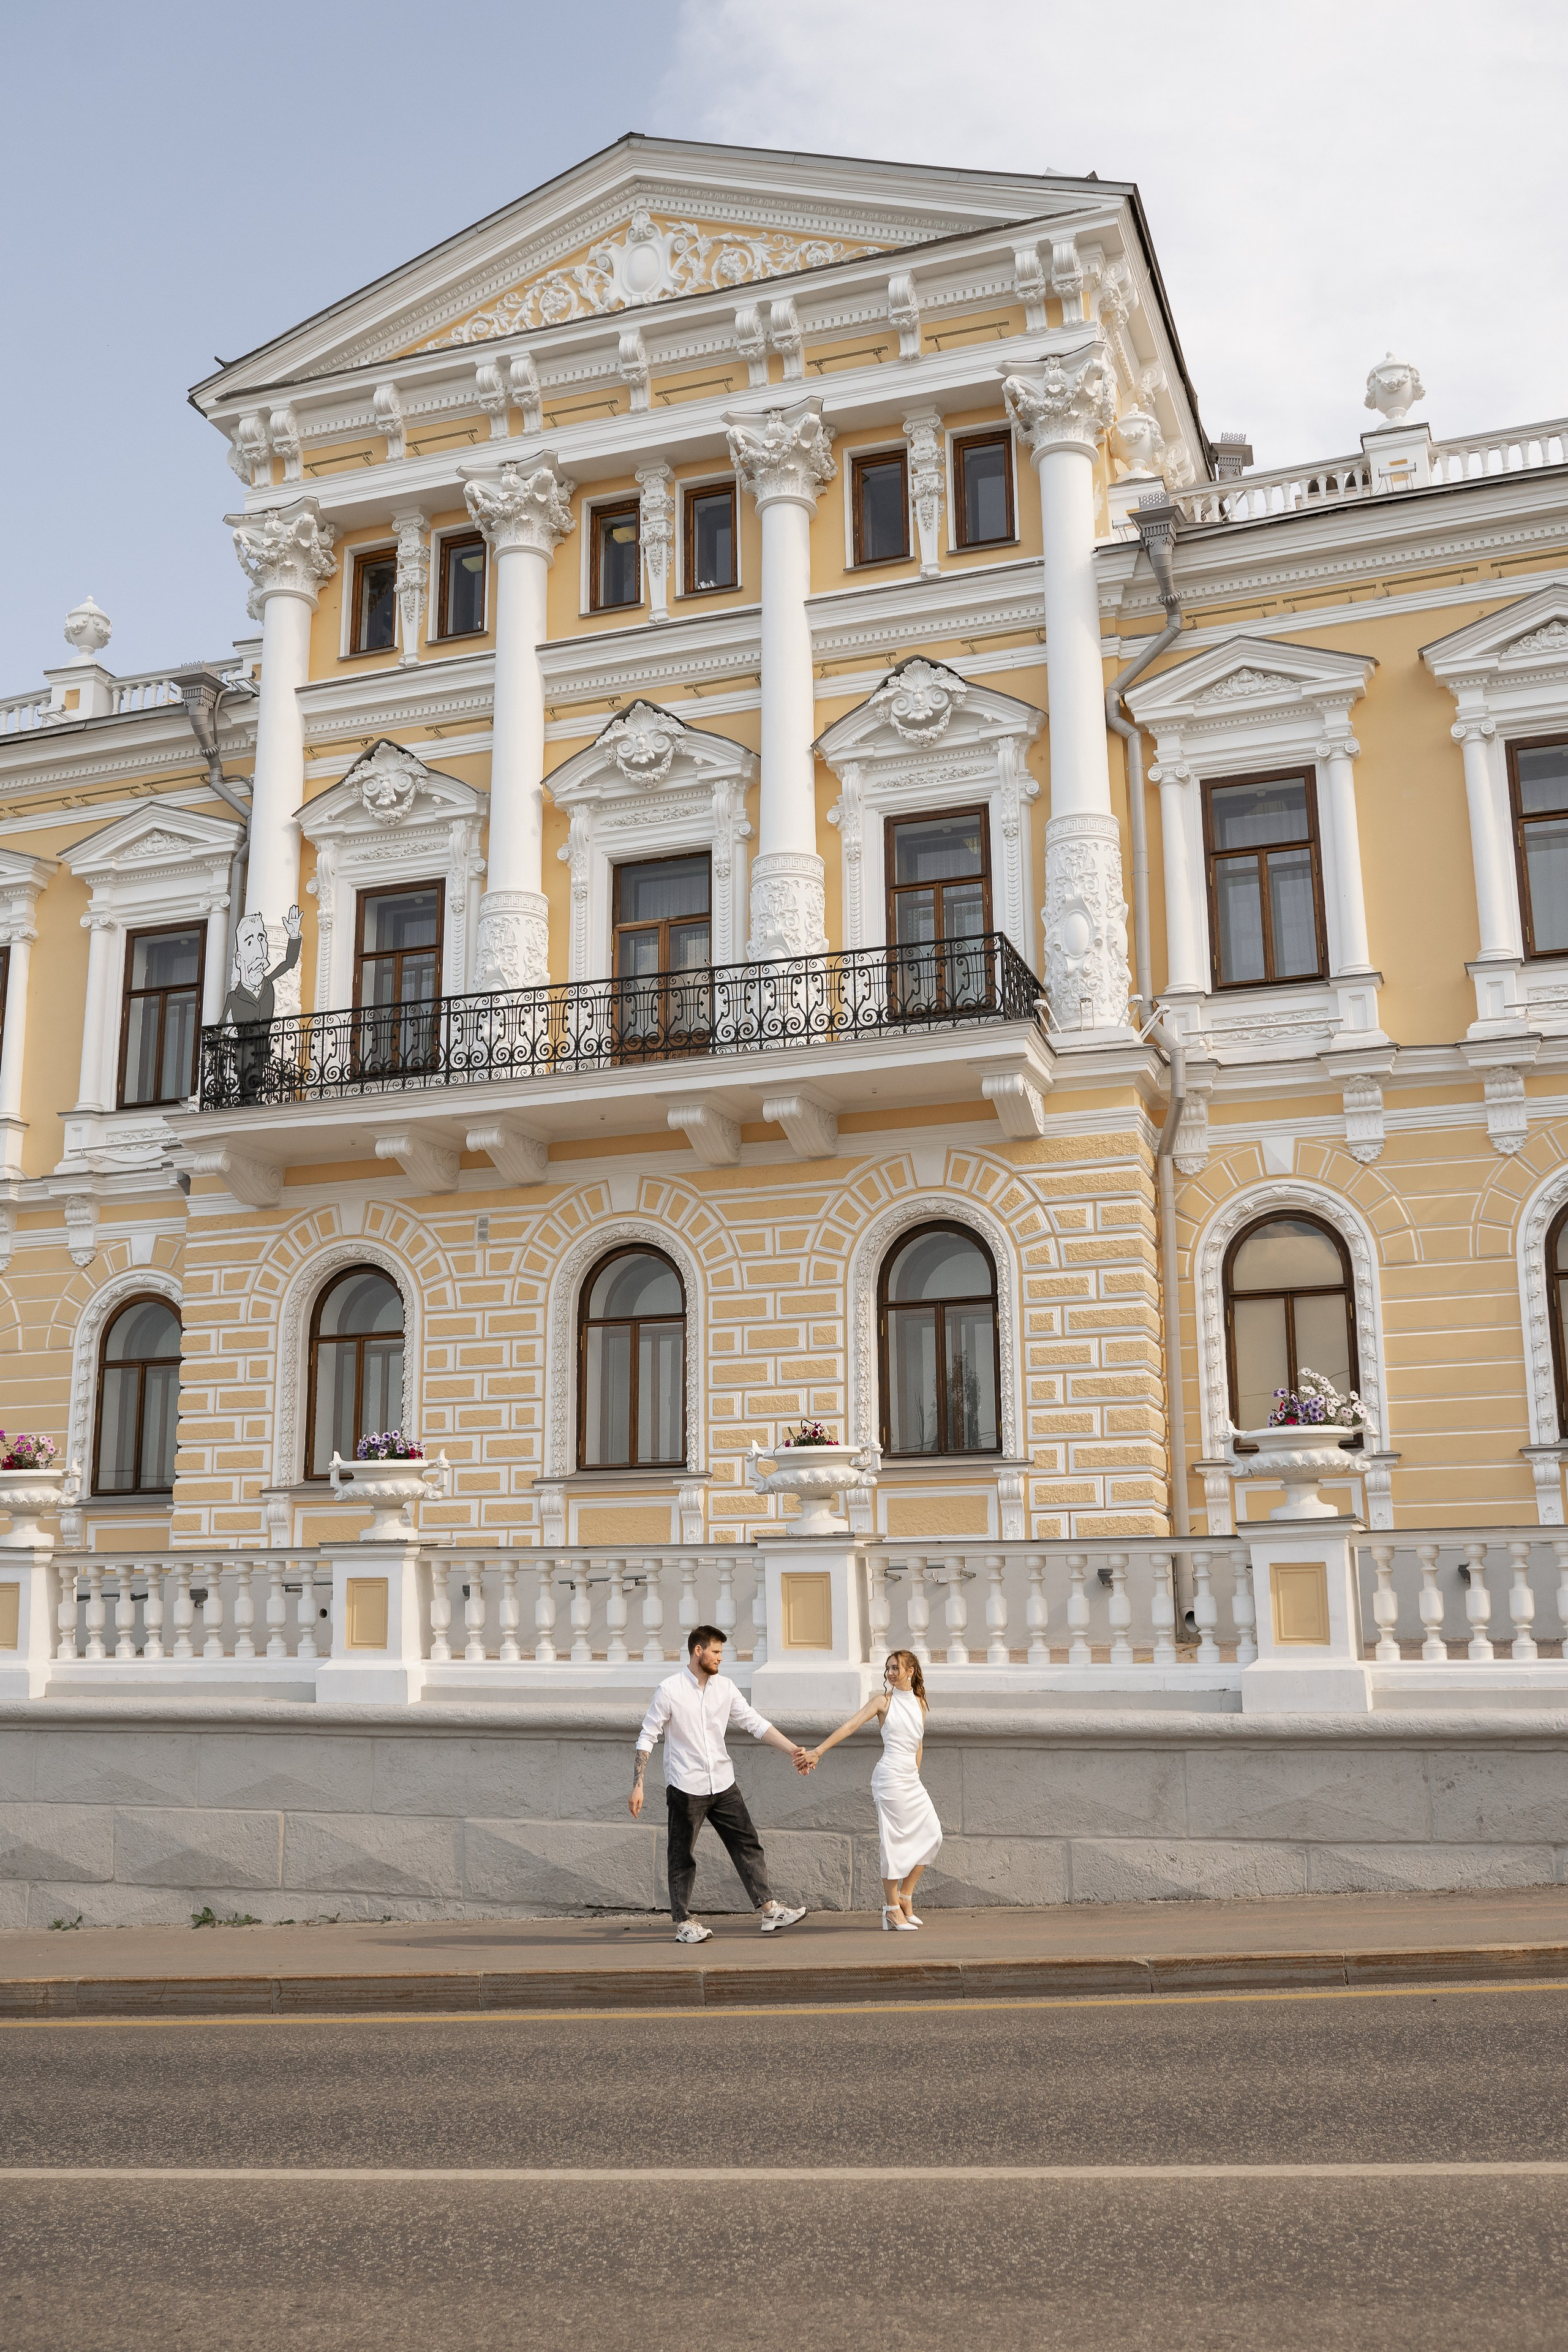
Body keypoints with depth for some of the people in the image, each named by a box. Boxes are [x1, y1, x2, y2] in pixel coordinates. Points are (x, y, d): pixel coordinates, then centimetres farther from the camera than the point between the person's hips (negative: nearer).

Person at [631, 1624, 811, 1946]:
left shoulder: (725, 1687, 4)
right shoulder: (670, 1690, -10)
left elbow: (755, 1723, 7)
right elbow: (647, 1738, -7)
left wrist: (792, 1749, -3)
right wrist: (638, 1785, -11)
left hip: (723, 1784, 5)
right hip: (686, 1787, -5)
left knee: (747, 1844, 3)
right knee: (683, 1857, 4)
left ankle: (769, 1910, 7)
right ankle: (683, 1923, 13)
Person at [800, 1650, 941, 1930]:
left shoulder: (919, 1702, 12)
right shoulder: (884, 1700, -3)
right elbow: (851, 1725, -10)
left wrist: (914, 1775, 15)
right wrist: (819, 1751, -18)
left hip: (911, 1778, 6)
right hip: (890, 1775, -6)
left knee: (932, 1834, 4)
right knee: (895, 1840, -5)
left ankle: (905, 1897, 16)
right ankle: (893, 1907, 5)